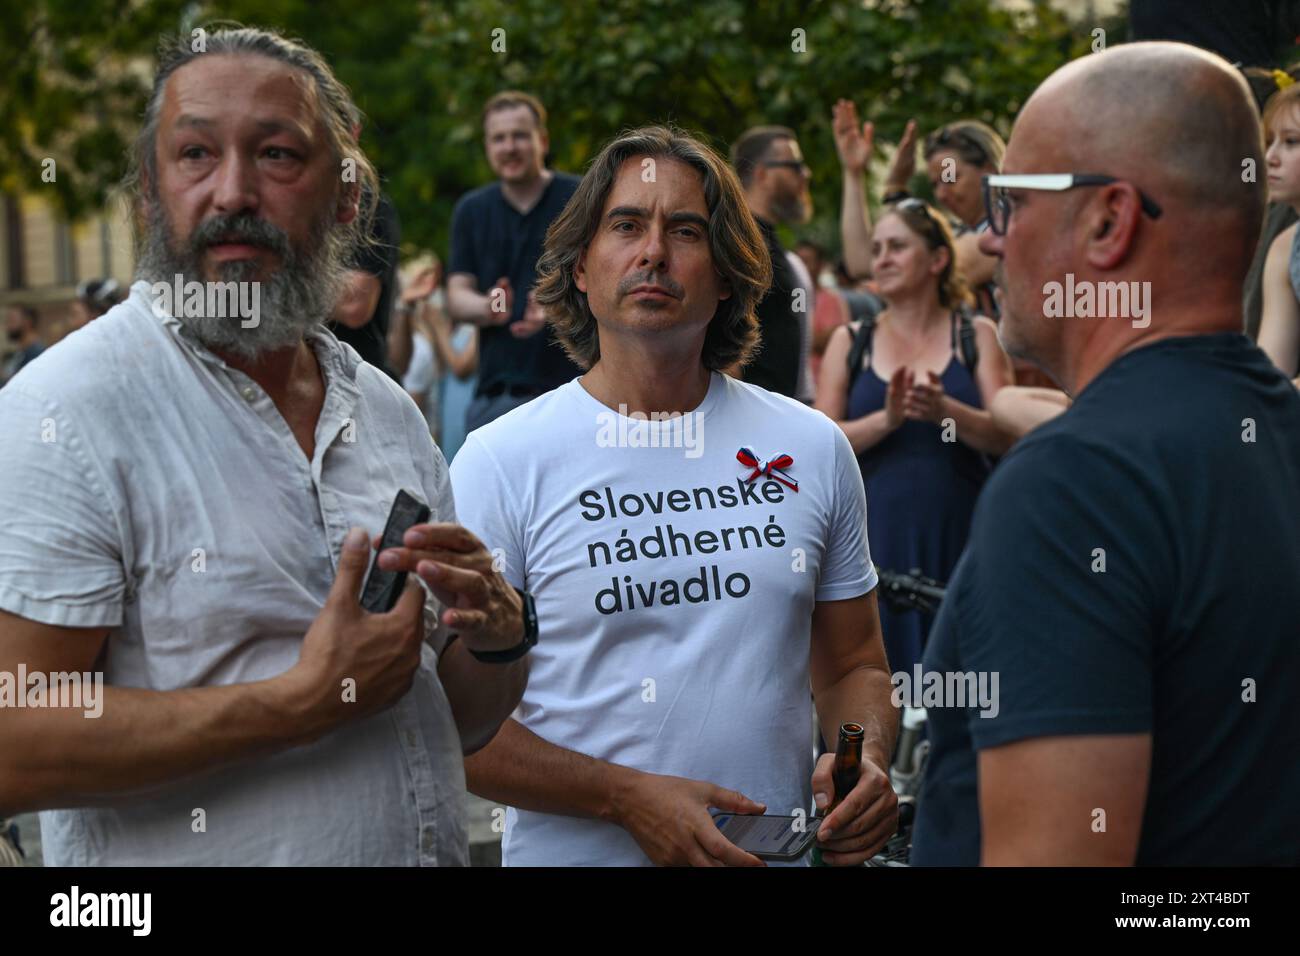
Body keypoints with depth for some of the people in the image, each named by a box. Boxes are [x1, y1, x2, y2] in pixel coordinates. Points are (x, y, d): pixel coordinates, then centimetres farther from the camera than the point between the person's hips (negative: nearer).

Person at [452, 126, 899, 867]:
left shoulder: (813, 449, 2)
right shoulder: (501, 461, -8)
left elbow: (854, 666, 9)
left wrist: (866, 761, -11)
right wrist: (630, 798, -21)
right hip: (575, 851, -3)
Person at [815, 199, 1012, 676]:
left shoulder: (977, 335, 6)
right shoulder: (850, 342, 9)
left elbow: (1004, 436, -4)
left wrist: (946, 410, -22)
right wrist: (886, 419, -18)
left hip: (958, 534, -1)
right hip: (878, 532, 1)